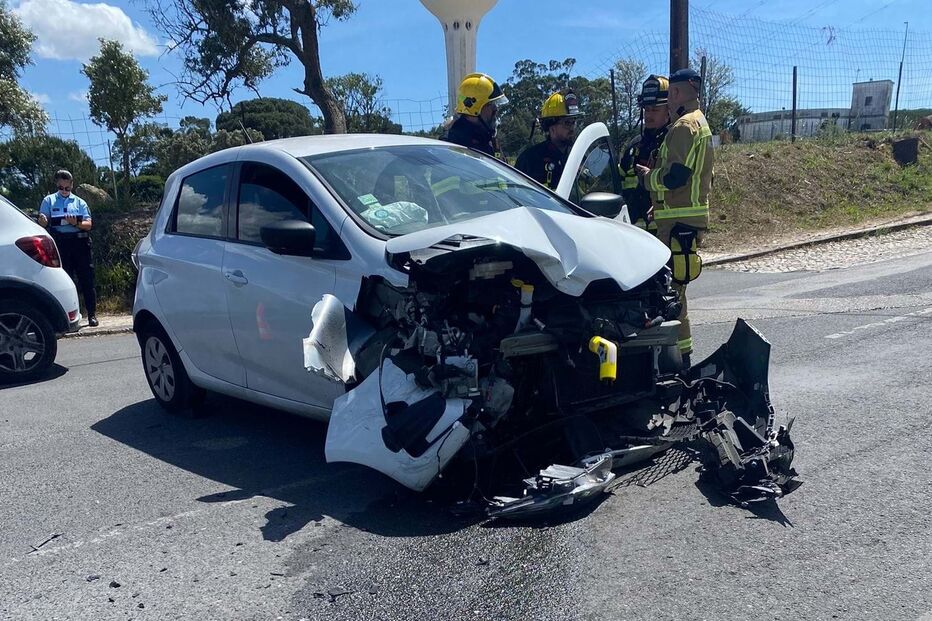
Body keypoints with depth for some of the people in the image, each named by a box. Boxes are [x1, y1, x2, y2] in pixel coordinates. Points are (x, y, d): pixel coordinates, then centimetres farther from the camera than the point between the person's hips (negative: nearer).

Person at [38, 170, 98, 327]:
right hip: (60, 242, 0)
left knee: (86, 278, -2)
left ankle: (92, 314, 2)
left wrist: (76, 223, -13)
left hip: (79, 242, 0)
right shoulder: (49, 200, 14)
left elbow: (88, 224, 7)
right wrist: (43, 220, -20)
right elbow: (42, 222, 4)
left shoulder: (79, 202, 15)